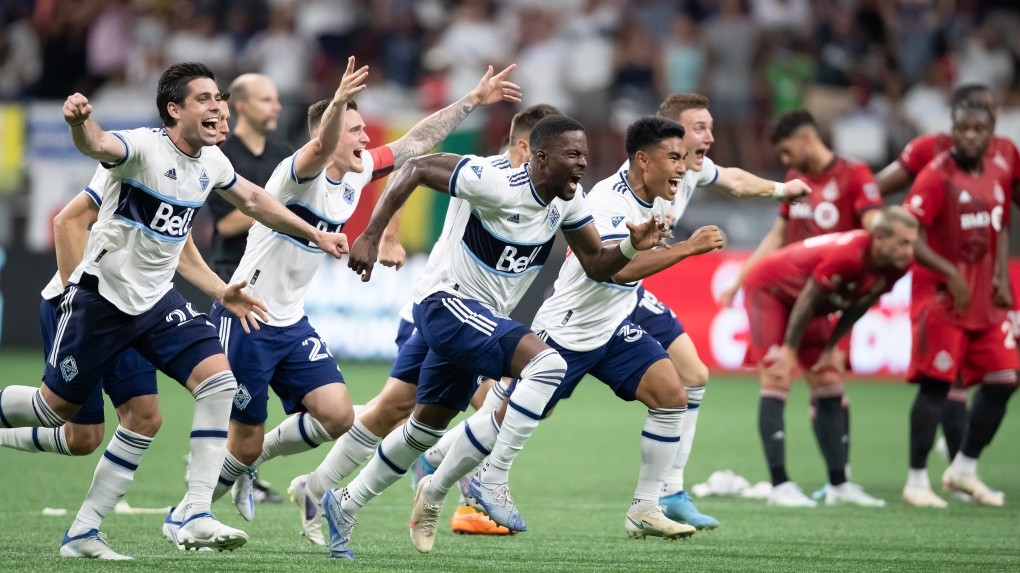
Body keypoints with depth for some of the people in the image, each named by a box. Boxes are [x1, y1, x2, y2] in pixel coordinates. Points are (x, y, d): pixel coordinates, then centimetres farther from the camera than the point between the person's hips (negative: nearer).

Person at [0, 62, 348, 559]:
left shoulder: (210, 160, 3)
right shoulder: (145, 148, -20)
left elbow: (254, 201, 23)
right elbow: (97, 145, -44)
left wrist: (315, 235, 26)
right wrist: (79, 122, -67)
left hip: (156, 299, 6)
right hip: (101, 293, -6)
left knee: (218, 380, -14)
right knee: (55, 407, 1)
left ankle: (196, 518, -16)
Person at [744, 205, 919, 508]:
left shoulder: (897, 266, -16)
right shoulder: (847, 256, -39)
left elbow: (857, 306, 0)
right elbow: (808, 300, -28)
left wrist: (830, 347, 3)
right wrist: (789, 349, -19)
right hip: (768, 289, -8)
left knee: (829, 388, 4)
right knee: (777, 380, -17)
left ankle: (839, 485, 8)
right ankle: (779, 485, -19)